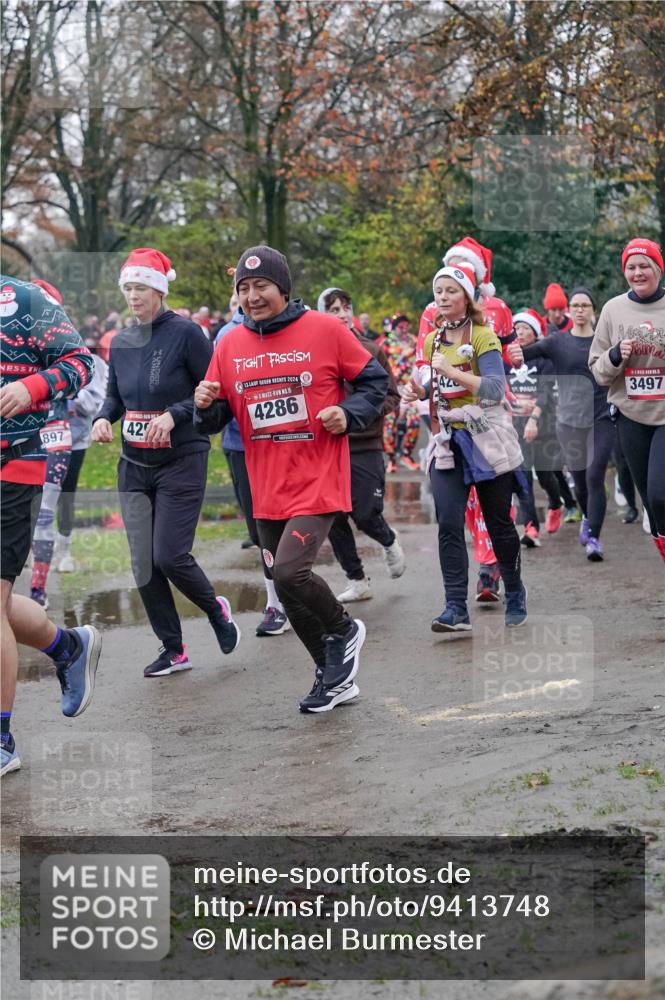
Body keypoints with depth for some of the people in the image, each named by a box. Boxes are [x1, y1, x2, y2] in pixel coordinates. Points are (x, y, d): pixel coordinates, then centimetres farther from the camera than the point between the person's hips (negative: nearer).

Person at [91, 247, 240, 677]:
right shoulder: (121, 343, 7)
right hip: (134, 465, 6)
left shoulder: (185, 333, -11)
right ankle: (173, 650, 14)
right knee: (144, 565, 3)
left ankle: (216, 609, 19)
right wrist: (103, 418, -2)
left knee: (170, 557, -11)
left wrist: (174, 414, -22)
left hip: (181, 462, -6)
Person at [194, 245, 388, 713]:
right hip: (267, 489, 6)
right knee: (289, 591, 12)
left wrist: (348, 414, -14)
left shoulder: (325, 331, -6)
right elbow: (215, 419, 11)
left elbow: (374, 380, 3)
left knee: (290, 572, -22)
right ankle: (336, 677, 30)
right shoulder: (230, 345, 6)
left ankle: (343, 629, 9)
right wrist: (206, 406, -11)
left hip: (318, 481, -6)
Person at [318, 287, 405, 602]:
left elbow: (392, 397, 5)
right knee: (334, 519, 2)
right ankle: (357, 581, 18)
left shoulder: (371, 350, 1)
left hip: (366, 447, -1)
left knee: (365, 514, -5)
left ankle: (390, 543, 30)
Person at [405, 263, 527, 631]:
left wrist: (450, 371, -28)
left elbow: (494, 389, -20)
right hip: (448, 441, 5)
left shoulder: (483, 336, -9)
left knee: (498, 522, 6)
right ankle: (456, 608, -12)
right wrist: (421, 391, 3)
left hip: (487, 439, -4)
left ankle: (515, 594, 26)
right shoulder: (433, 341, 10)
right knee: (449, 524, -9)